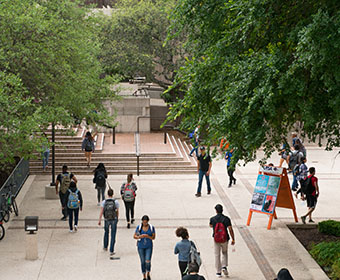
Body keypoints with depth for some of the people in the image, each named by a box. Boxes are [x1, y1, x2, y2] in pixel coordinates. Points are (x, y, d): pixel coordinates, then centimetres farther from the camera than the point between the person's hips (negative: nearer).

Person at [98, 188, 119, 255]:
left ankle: (105, 247, 39)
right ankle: (111, 251, 1)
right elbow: (118, 212, 0)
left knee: (106, 232, 25)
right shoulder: (116, 202, -8)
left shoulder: (104, 202, -7)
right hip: (114, 219, -1)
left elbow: (101, 211, -9)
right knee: (113, 235, 3)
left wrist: (99, 220, -5)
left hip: (107, 220, 1)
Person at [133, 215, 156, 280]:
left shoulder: (151, 228, -7)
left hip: (149, 246, -1)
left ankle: (148, 274, 16)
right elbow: (134, 236, -3)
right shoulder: (139, 227, -7)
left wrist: (148, 236, -25)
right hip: (141, 246, 1)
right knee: (142, 262, 3)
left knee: (148, 261, -11)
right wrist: (139, 236, -25)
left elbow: (153, 237, -5)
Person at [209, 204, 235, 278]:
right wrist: (233, 239, -7)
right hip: (225, 239, 0)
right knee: (225, 253, 22)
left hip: (216, 239, 0)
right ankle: (224, 267, 5)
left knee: (217, 255, 9)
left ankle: (218, 272, 10)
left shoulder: (212, 219, -6)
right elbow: (230, 229, -15)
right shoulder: (226, 219, -11)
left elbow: (210, 225, 17)